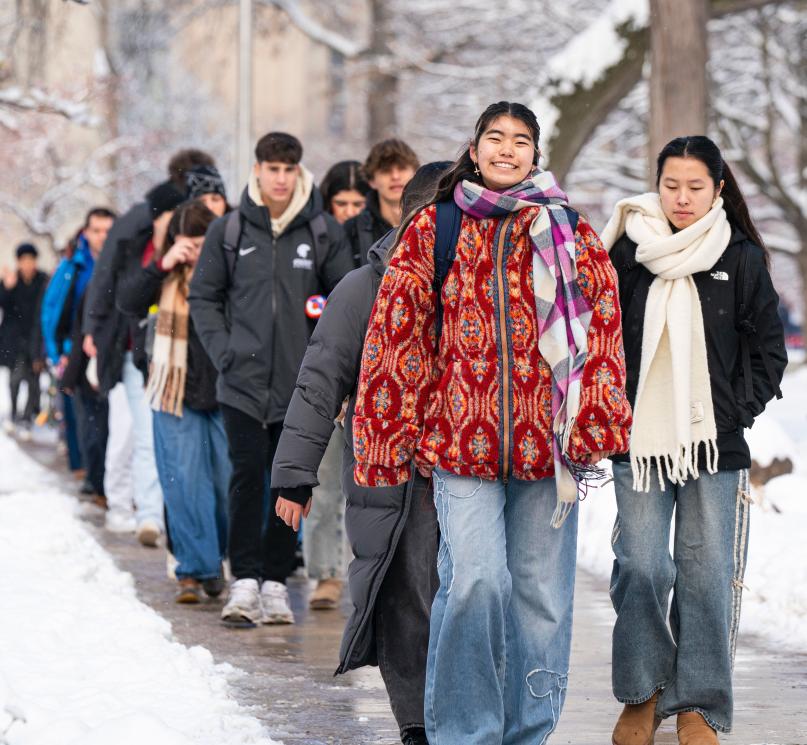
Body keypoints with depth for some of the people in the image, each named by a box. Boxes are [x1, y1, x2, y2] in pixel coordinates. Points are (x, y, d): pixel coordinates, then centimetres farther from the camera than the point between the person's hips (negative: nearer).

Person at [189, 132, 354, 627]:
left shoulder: (324, 232, 3)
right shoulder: (229, 231, 4)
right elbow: (204, 297, 9)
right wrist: (224, 351, -2)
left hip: (300, 382, 1)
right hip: (244, 381, -1)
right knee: (248, 475, -8)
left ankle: (276, 581, 12)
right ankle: (245, 581, -8)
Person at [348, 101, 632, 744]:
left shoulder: (569, 231, 10)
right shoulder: (434, 228, 8)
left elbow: (602, 322, 6)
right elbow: (397, 330, 7)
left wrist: (594, 423, -3)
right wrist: (389, 437, 3)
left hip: (545, 442, 2)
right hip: (460, 438, -2)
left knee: (541, 591, 4)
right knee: (475, 580, -16)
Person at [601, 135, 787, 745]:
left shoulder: (742, 260, 2)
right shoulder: (629, 253, 3)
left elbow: (769, 352, 7)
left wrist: (736, 412, -3)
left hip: (715, 444, 0)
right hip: (639, 441, 1)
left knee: (706, 574, 1)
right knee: (640, 569, -1)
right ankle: (642, 694, 14)